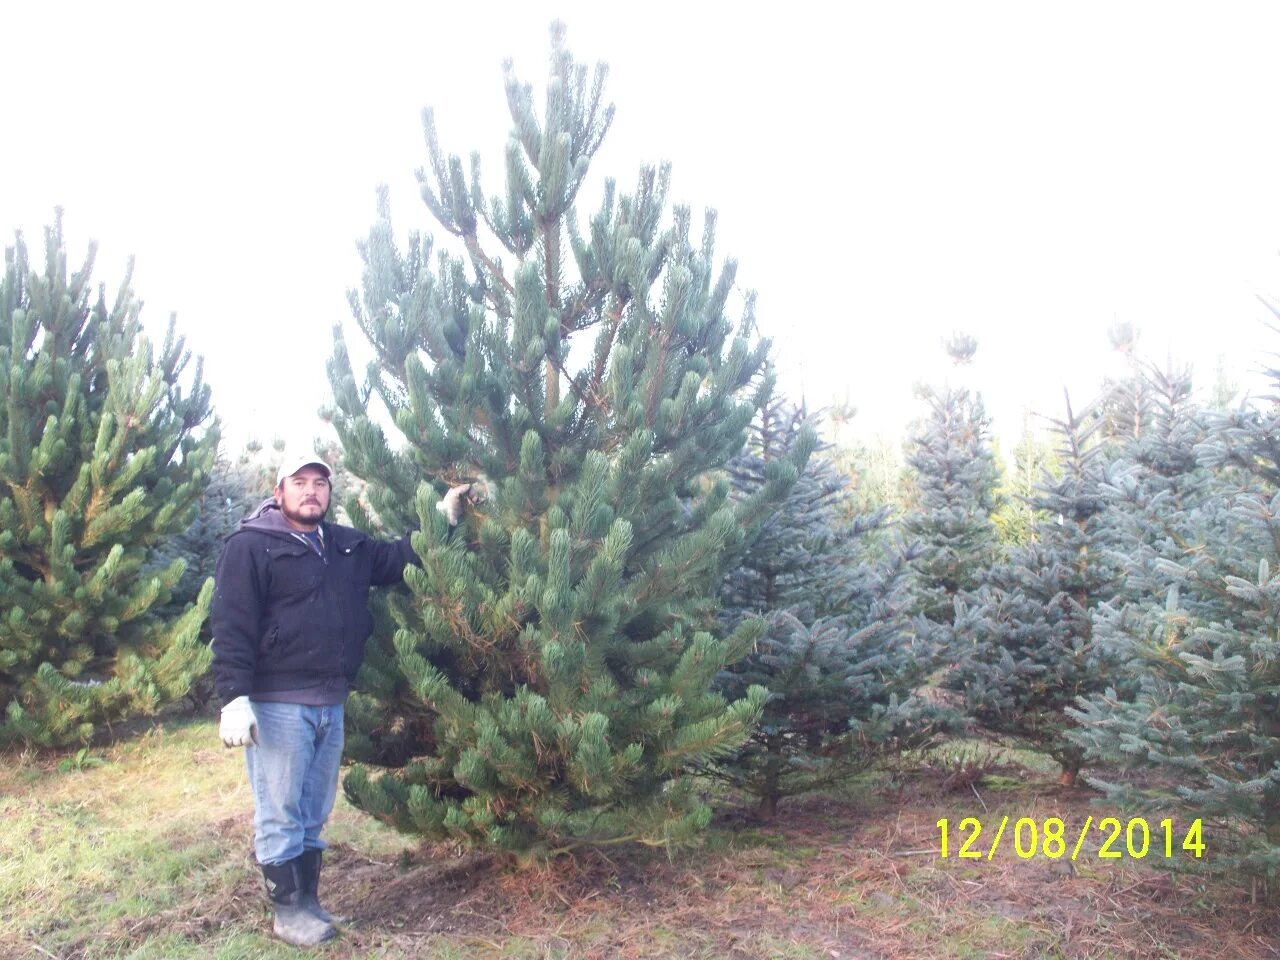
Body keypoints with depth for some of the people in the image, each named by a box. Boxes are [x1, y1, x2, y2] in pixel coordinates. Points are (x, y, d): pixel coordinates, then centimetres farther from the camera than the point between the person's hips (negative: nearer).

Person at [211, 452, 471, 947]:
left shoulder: (348, 546, 14)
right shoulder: (250, 546, -7)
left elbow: (398, 558, 20)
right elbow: (231, 626, -12)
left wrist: (442, 518, 9)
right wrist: (234, 697, -20)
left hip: (330, 703, 7)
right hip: (277, 703, -6)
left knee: (314, 813, 16)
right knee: (280, 812, 4)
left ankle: (309, 900, 28)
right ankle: (289, 911, 17)